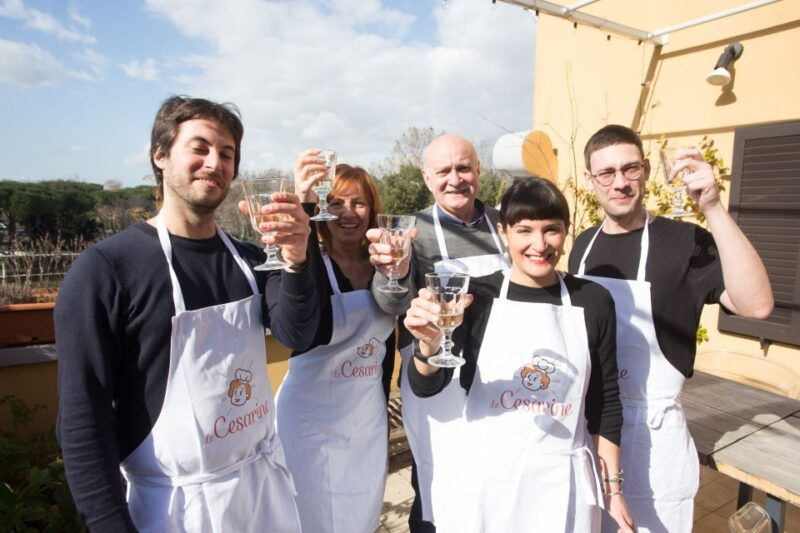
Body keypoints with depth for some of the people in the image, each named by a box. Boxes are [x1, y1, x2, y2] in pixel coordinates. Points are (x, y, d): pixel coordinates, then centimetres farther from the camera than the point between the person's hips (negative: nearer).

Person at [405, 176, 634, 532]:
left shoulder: (593, 301, -5)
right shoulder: (480, 297, -9)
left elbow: (605, 401, 4)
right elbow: (426, 387, -15)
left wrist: (613, 487, 7)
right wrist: (430, 342, -35)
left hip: (563, 482, 2)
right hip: (487, 480, -1)